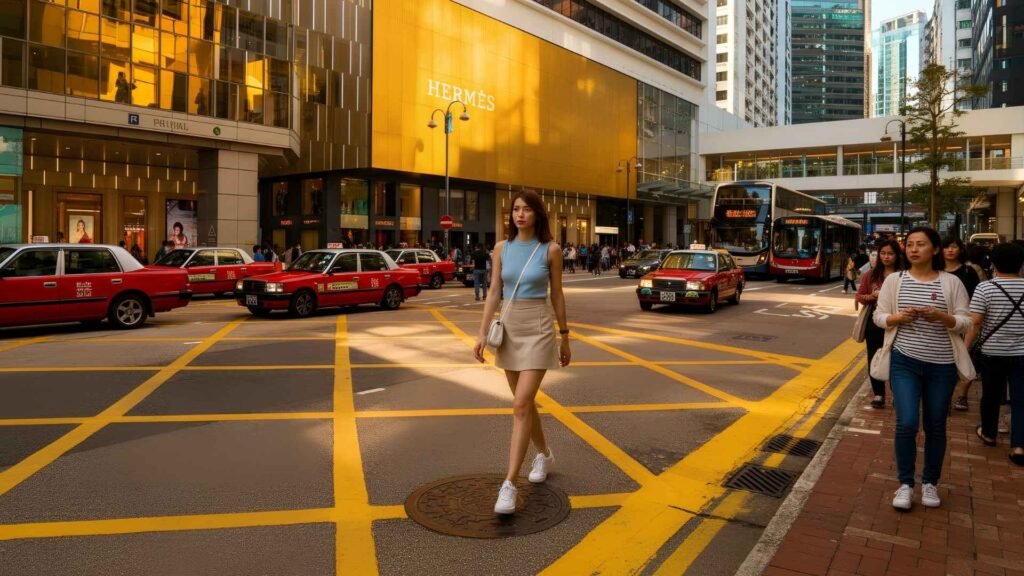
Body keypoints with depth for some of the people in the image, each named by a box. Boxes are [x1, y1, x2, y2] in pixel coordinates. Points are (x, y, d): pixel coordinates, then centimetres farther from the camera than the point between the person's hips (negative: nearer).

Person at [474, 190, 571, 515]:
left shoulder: (550, 250, -4)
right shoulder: (502, 249, 4)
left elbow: (557, 295, 2)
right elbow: (494, 293, 4)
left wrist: (565, 337, 5)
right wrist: (483, 332, -3)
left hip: (538, 329, -4)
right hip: (509, 328, 4)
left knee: (521, 405, -12)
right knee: (524, 402, 16)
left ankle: (509, 484, -10)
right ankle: (544, 454, 40)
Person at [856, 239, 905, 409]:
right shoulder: (870, 275, 6)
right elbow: (859, 296, 8)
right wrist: (871, 296, -11)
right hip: (875, 321, 3)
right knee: (875, 358, 7)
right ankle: (878, 394, 17)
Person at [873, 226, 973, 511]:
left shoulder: (951, 282, -1)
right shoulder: (894, 280, 1)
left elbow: (965, 323, -1)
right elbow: (879, 317, 4)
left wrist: (941, 316, -20)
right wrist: (899, 317, -16)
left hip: (942, 365, 1)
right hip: (904, 362, -1)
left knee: (935, 427, 11)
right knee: (907, 423, -9)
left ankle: (930, 483, 29)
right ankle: (905, 484, 8)